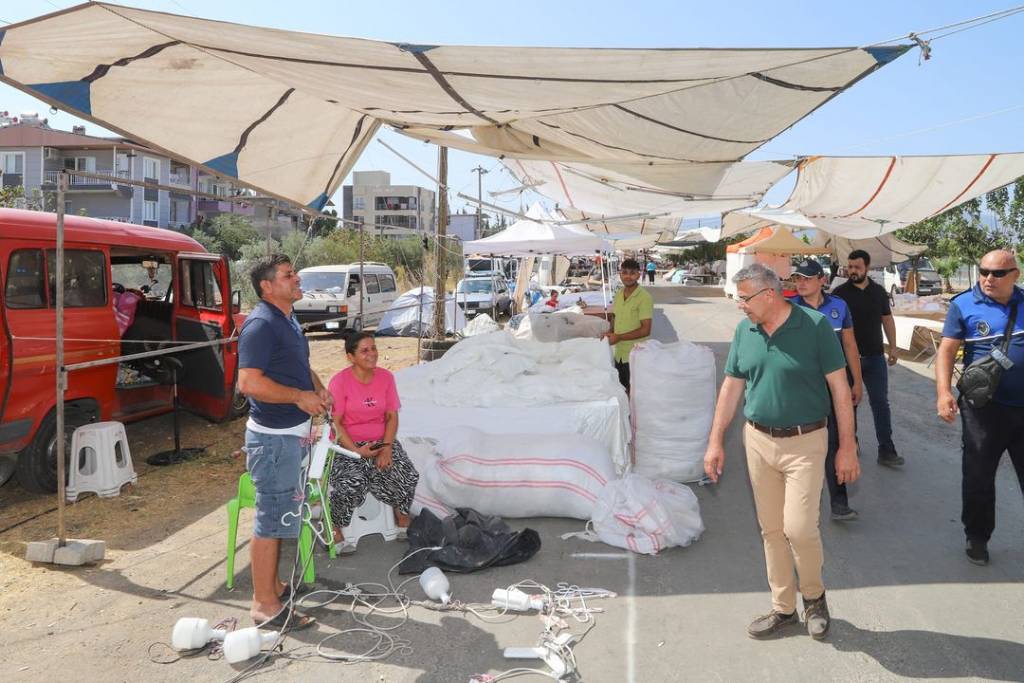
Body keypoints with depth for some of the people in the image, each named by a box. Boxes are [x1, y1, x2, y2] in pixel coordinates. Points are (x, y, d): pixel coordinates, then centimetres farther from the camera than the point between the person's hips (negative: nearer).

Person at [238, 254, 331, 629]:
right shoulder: (261, 324, -18)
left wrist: (318, 388, 8)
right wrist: (299, 396, -21)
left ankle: (272, 584, 33)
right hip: (272, 437, -10)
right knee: (273, 518, -3)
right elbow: (249, 382, -27)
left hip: (292, 433, 10)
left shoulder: (288, 320, 13)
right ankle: (264, 604, 7)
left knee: (281, 514, 19)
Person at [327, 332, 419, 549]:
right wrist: (356, 450, -20)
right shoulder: (340, 381, -10)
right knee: (351, 484, -30)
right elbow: (335, 423, -10)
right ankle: (335, 530, -8)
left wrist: (386, 447, -11)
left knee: (408, 477, -20)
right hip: (348, 444, -4)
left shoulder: (386, 377, 3)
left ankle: (402, 516, 6)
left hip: (381, 441, 4)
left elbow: (392, 416, 3)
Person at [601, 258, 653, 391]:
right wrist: (610, 333, 0)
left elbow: (645, 330, -19)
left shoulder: (644, 297, -16)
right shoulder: (618, 294, 6)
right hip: (619, 354, 7)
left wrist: (618, 337, -19)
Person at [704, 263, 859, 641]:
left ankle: (814, 595, 21)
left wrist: (847, 446, -9)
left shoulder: (815, 326, -12)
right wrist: (715, 441, 6)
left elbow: (840, 388, -8)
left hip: (804, 443, -5)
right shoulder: (744, 330, 2)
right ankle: (783, 607, 27)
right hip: (758, 441, 5)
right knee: (771, 530, 11)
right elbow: (731, 387, 8)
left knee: (799, 528, -8)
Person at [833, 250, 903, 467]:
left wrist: (893, 347, 10)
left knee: (880, 402, 1)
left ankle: (886, 451, 4)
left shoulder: (878, 291, 6)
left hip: (875, 357, 2)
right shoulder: (840, 293, -5)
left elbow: (887, 319, 14)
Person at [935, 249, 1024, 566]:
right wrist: (943, 392, -18)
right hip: (984, 406, -2)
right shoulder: (964, 305, -4)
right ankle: (977, 536, 26)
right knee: (979, 475, 8)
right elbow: (947, 350, -7)